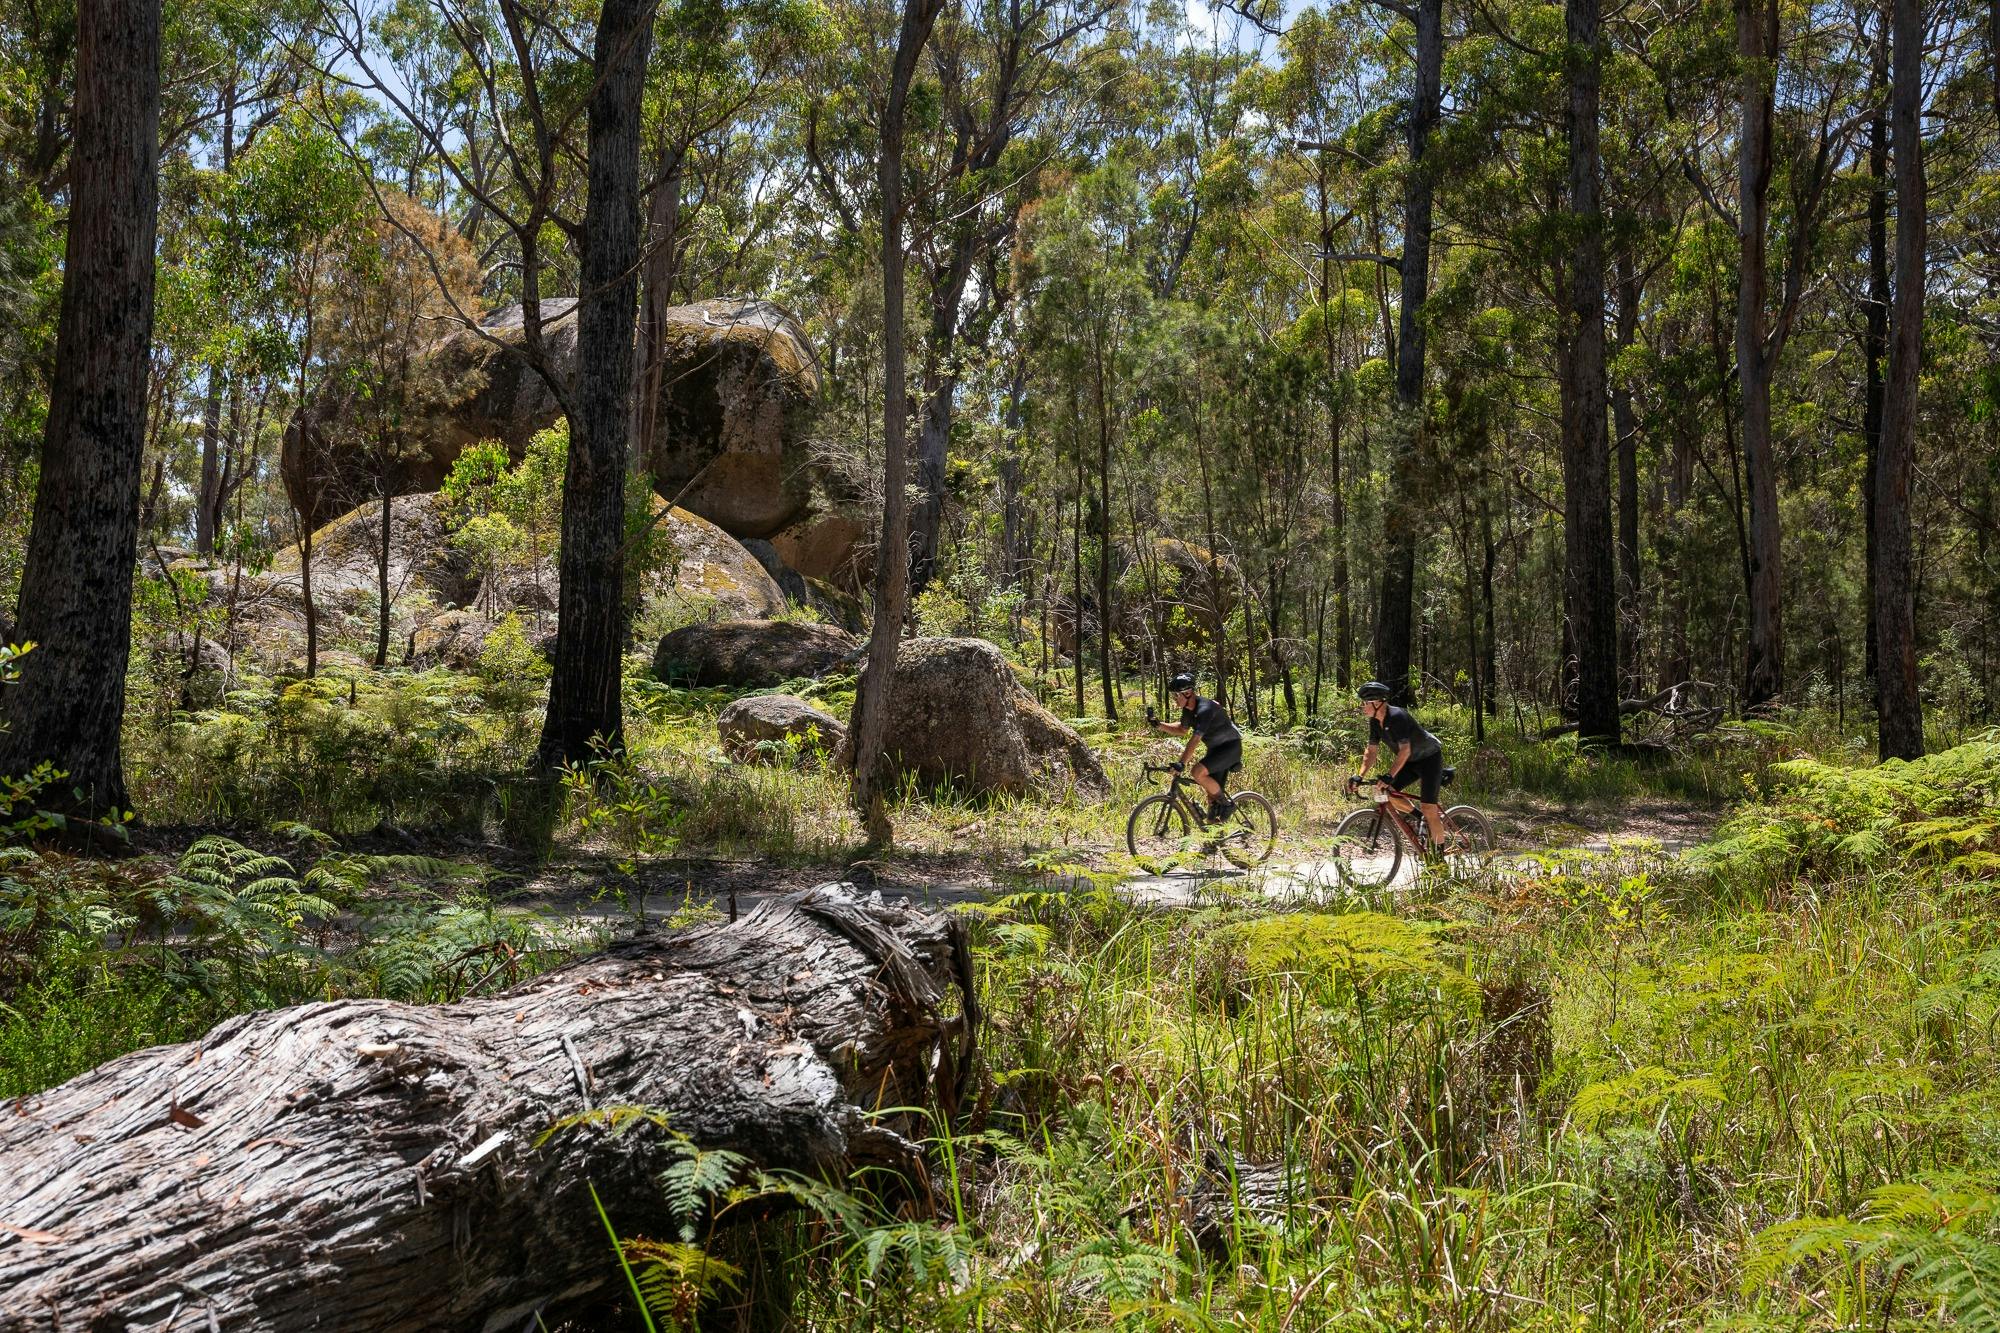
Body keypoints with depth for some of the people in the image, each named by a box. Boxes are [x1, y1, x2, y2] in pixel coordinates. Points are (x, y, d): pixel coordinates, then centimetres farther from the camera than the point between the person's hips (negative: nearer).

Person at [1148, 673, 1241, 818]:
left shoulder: (1204, 709, -28)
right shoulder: (1188, 709, 0)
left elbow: (1194, 739, -36)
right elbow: (1183, 729, 17)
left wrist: (1181, 764, -43)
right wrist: (1159, 725, 3)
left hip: (1230, 747, -9)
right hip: (1215, 748, 9)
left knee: (1198, 772, -26)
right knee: (1211, 792, 4)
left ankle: (1227, 805, -11)